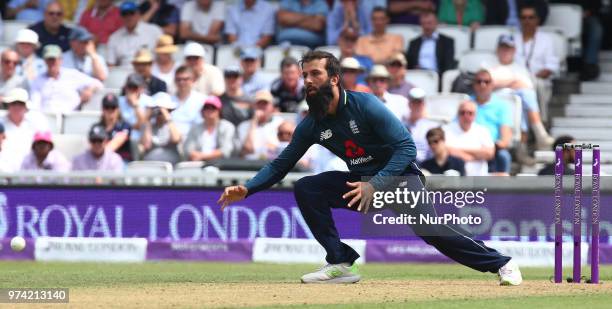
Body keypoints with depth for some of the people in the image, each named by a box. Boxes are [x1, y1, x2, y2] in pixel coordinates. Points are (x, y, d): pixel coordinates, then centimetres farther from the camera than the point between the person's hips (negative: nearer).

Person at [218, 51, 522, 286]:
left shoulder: (365, 105, -20)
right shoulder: (311, 124, -3)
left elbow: (406, 147, -23)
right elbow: (280, 165, 5)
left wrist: (375, 184, -33)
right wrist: (246, 189, -10)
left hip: (399, 175, -6)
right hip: (362, 181, 6)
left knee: (427, 228, -27)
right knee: (305, 189, -13)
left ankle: (501, 264, -14)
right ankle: (340, 264, -12)